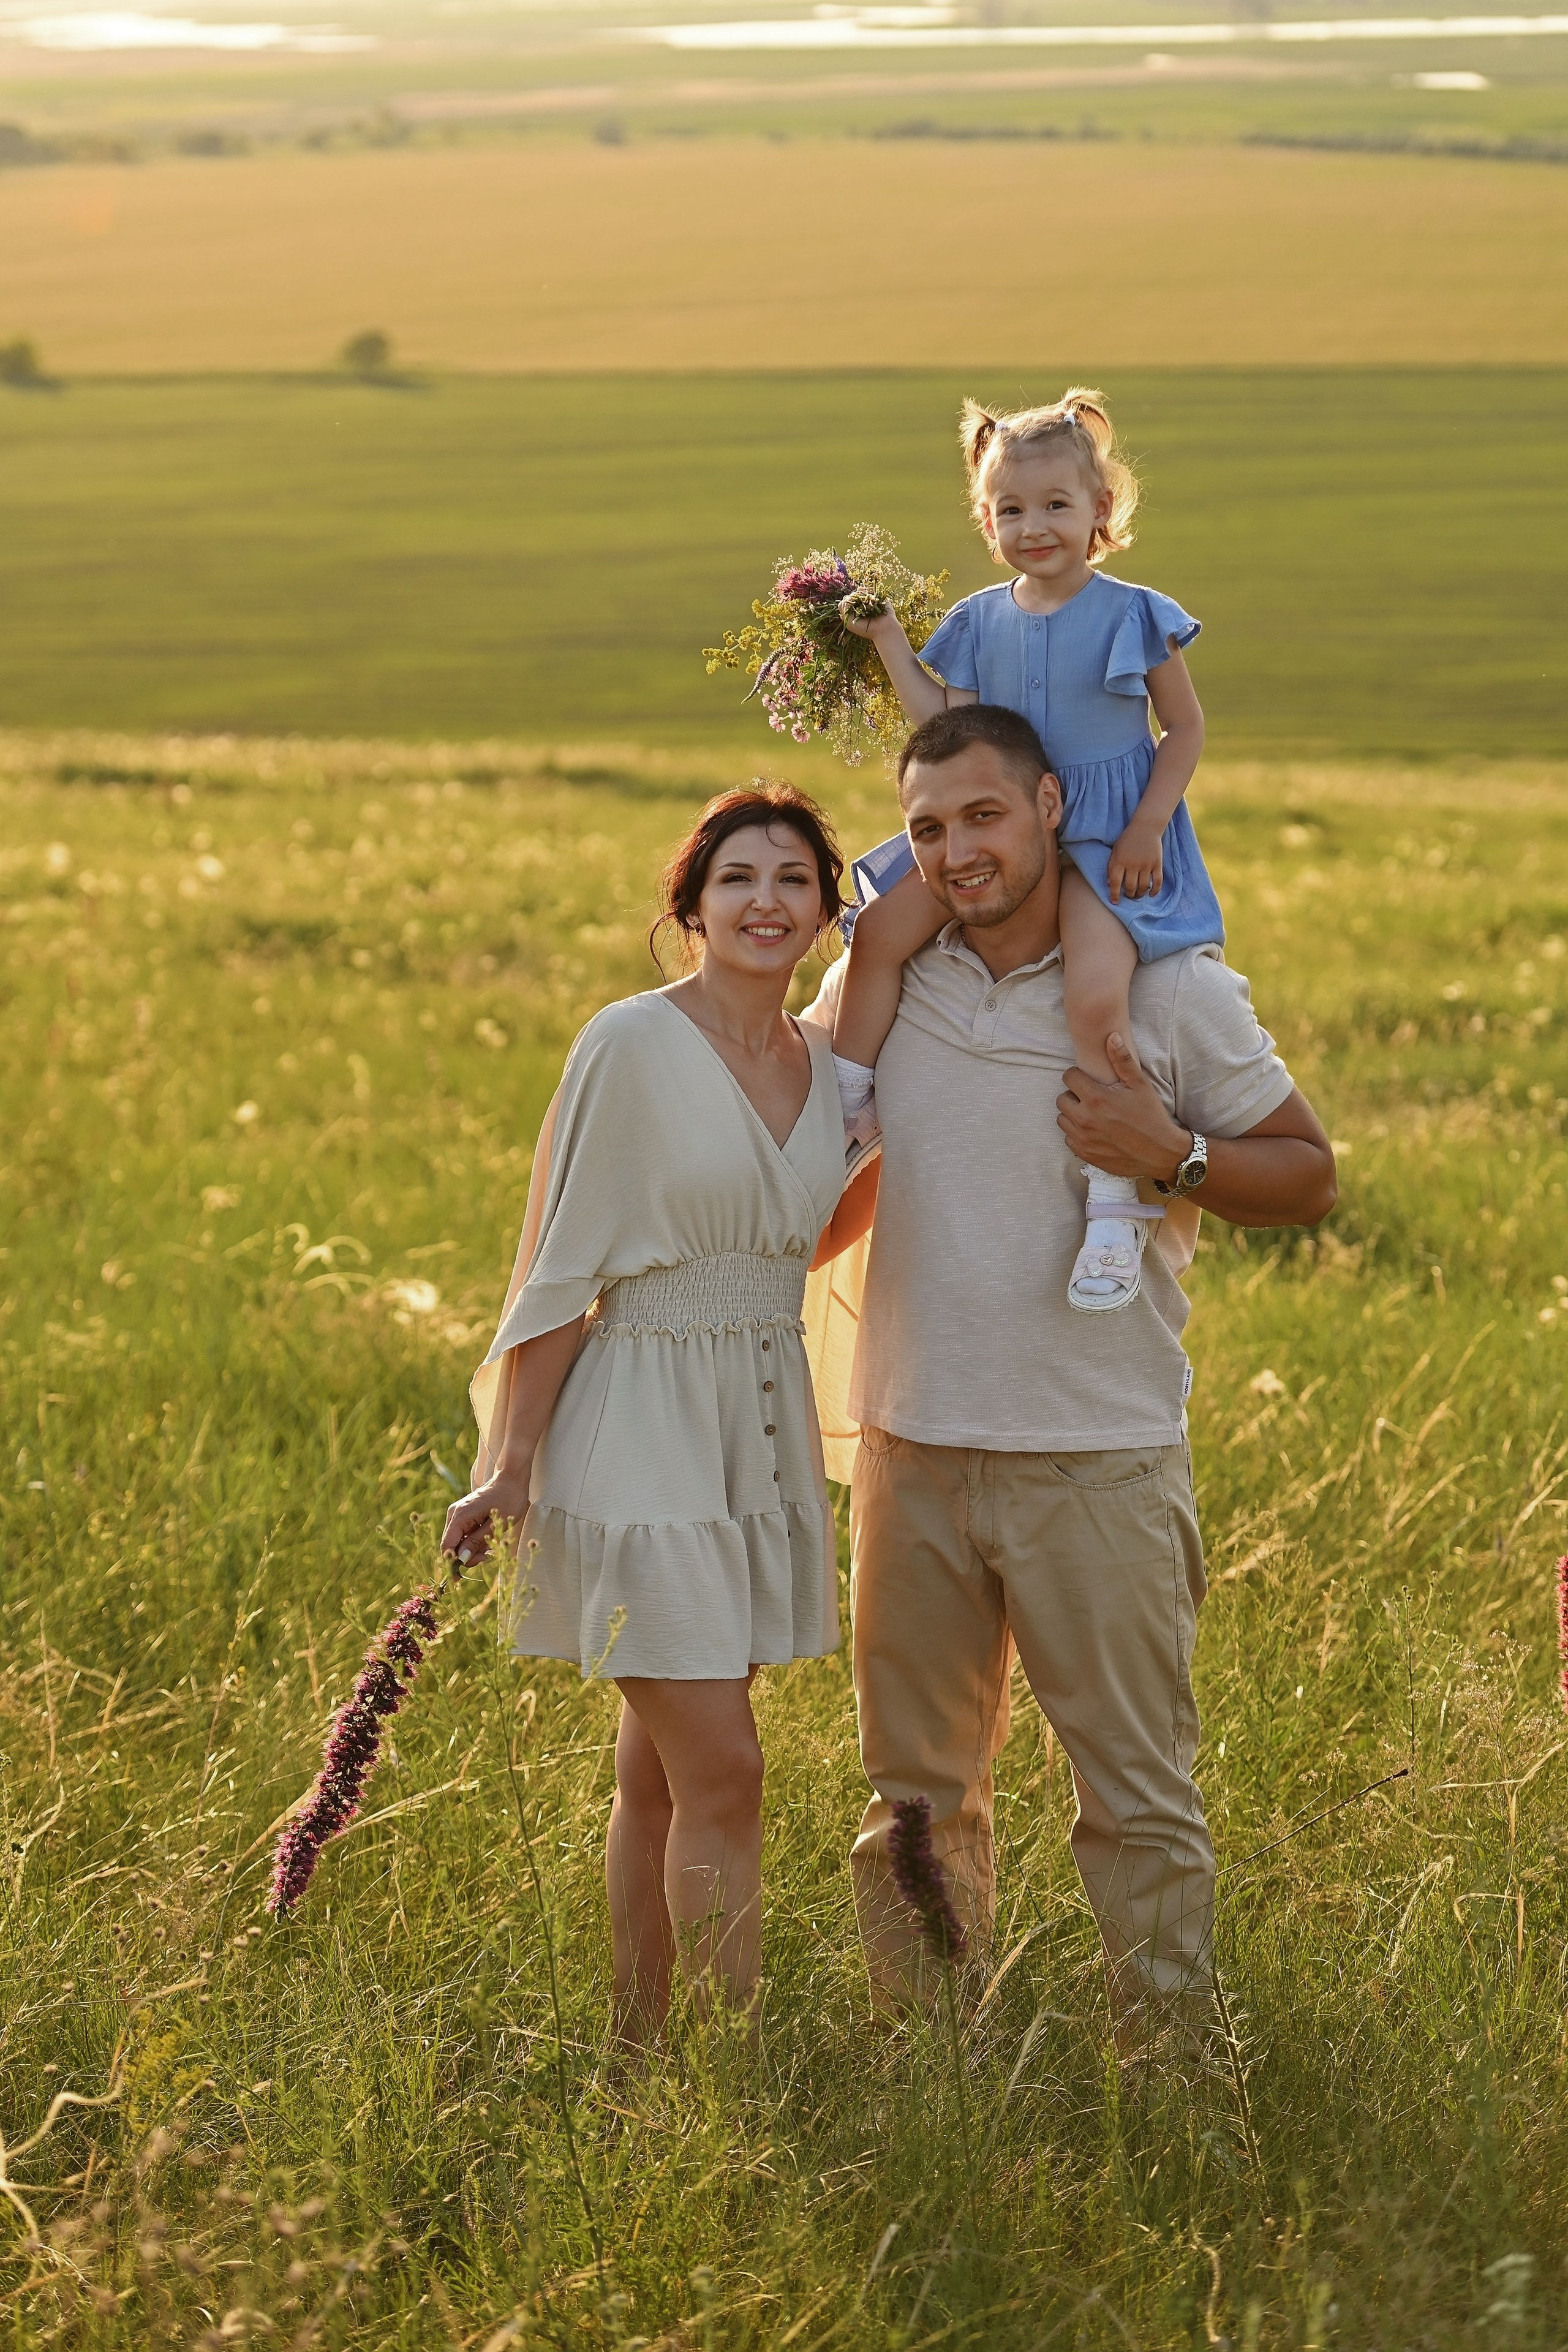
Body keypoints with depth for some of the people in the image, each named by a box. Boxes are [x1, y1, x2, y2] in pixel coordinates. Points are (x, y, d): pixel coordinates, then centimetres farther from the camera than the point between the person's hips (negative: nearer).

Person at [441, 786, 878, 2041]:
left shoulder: (825, 1064, 7)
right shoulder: (632, 1045, -11)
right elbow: (560, 1267, -8)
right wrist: (510, 1463, -9)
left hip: (761, 1437, 6)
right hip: (643, 1432, -6)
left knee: (660, 1776, 13)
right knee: (721, 1774, -10)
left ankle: (640, 2057, 19)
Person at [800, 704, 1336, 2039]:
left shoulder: (1173, 990, -5)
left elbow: (1308, 1177, 1)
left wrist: (1173, 1157, -17)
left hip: (1101, 1462, -3)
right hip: (915, 1450, 4)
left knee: (1140, 1798, 1)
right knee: (917, 1793, 13)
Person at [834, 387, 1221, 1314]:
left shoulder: (1134, 616, -3)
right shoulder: (981, 623, 9)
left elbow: (1186, 727, 1)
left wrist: (1145, 829, -10)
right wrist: (889, 644, 6)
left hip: (1106, 841, -5)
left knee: (1096, 994, -29)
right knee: (882, 930, -12)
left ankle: (1116, 1203, -21)